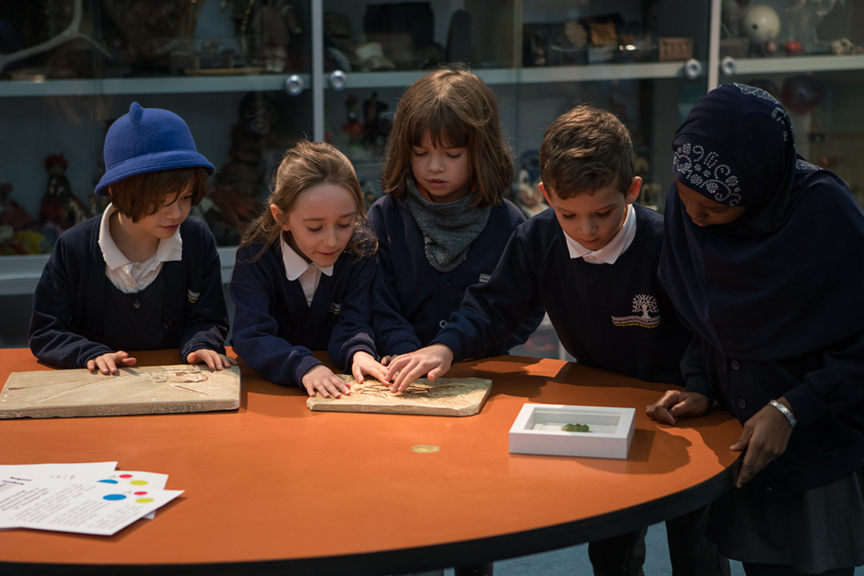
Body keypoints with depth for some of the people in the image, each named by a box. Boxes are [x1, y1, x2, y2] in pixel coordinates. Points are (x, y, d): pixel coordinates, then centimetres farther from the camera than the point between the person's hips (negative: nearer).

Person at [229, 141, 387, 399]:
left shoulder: (362, 249, -6)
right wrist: (304, 366, -38)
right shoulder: (256, 255, -13)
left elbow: (353, 324, -9)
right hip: (270, 387, -1)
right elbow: (251, 335, -21)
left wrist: (359, 352, -32)